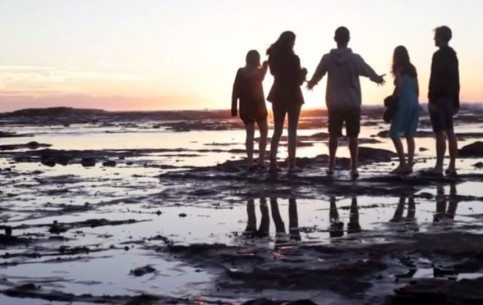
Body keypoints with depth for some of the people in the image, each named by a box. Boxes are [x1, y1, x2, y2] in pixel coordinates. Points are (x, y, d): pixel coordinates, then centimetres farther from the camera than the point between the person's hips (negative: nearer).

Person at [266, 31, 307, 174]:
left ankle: (273, 163, 1)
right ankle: (291, 164, -4)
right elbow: (298, 80, -10)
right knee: (292, 130, 0)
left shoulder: (274, 57, 2)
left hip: (278, 95, 5)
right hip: (293, 96, -5)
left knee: (277, 130, 9)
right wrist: (303, 72, 10)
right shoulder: (293, 58, -14)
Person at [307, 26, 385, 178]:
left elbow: (316, 76, 5)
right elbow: (370, 73, 4)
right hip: (352, 104, -1)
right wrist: (378, 79, 27)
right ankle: (354, 167, 4)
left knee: (334, 135, 13)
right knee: (353, 136, 5)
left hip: (334, 103, 1)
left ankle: (331, 165, 13)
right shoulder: (355, 58, -9)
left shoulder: (327, 58, -6)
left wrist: (310, 84, 29)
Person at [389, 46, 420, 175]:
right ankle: (409, 165, 3)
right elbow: (417, 89, 15)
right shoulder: (412, 69, 16)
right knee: (410, 135, 7)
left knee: (394, 133, -5)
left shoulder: (398, 68, -3)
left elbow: (399, 85, -15)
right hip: (414, 103, 7)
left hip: (404, 103, -7)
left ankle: (403, 163, -12)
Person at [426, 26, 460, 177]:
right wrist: (456, 101, 19)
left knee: (439, 133, -9)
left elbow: (435, 79, -19)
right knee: (450, 132, 8)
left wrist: (431, 99, -19)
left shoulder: (438, 55, -12)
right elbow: (456, 80, 17)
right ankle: (452, 167, 9)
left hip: (439, 98, -9)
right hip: (449, 98, 9)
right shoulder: (452, 55, 15)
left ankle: (438, 167, -10)